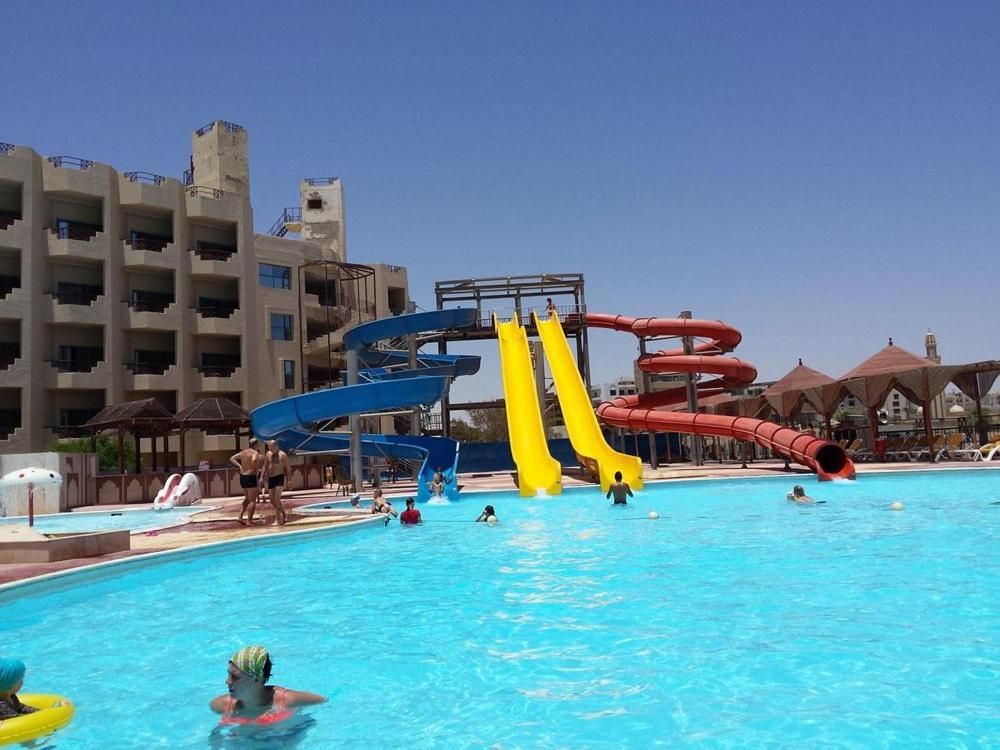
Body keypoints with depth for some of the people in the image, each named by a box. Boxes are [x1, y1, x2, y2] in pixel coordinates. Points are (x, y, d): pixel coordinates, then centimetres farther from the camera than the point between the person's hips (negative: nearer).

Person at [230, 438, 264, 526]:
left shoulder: (243, 452, 12)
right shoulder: (255, 453, -11)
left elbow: (232, 458, 16)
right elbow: (254, 460, -32)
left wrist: (239, 466, 11)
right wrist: (256, 470, -17)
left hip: (242, 477, 8)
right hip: (250, 477, -8)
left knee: (247, 499, 23)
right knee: (252, 501, -1)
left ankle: (240, 517, 16)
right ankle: (249, 521, -4)